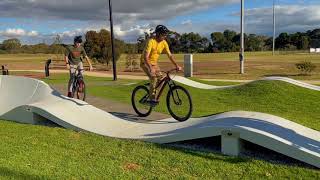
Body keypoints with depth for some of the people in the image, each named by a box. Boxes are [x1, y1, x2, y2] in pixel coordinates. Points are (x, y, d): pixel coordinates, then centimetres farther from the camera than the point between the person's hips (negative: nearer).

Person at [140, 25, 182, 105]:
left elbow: (170, 55, -3)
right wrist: (150, 68, -46)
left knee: (161, 79, -5)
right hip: (145, 62, -7)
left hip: (154, 63, 7)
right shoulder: (151, 41, -26)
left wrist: (176, 65, -13)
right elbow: (146, 56, -34)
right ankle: (152, 99, -15)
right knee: (153, 78, -25)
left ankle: (155, 97, 11)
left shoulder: (164, 43, -6)